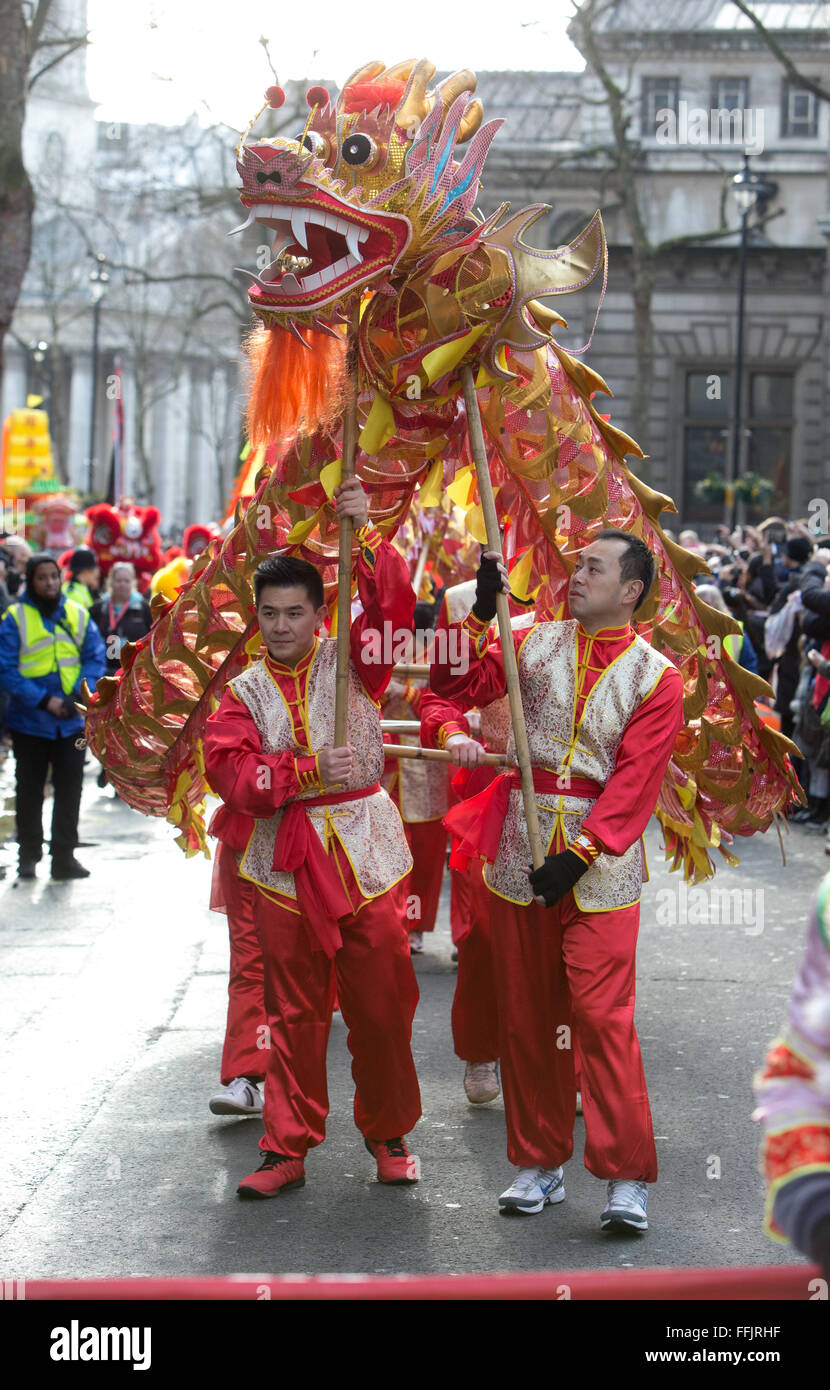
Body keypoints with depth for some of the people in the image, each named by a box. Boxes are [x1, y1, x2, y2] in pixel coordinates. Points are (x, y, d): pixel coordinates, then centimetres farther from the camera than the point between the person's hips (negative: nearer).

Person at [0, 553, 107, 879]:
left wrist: (80, 695, -13)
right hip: (30, 721, -2)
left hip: (72, 721, 2)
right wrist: (45, 701, -17)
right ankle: (28, 855, 20)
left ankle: (64, 856, 12)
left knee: (70, 790, 4)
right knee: (30, 790, 9)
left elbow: (96, 658, 4)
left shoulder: (77, 614, 3)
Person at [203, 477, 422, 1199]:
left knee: (383, 1004, 3)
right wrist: (309, 771, -19)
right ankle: (288, 1148, 12)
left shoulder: (350, 661, 4)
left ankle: (388, 1132, 19)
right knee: (294, 1013, 5)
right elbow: (229, 768, -9)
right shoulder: (246, 691, 5)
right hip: (286, 863, 1)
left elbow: (392, 602, -13)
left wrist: (364, 531, -24)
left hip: (363, 853, -1)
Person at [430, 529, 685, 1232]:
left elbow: (635, 780, -10)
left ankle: (627, 1178, -7)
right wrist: (481, 613, -11)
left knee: (601, 1011, -12)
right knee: (526, 1010, 9)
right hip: (521, 844, 4)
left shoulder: (657, 677, -3)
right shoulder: (536, 642, 8)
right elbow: (458, 685, 1)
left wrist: (579, 855, -18)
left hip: (600, 857, -4)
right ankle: (540, 1162, 20)